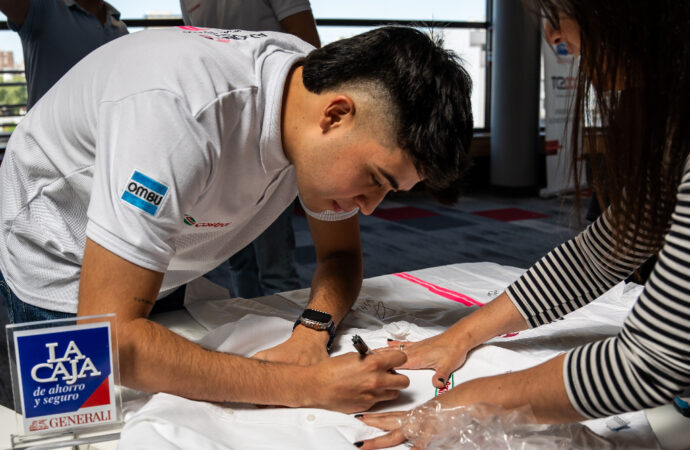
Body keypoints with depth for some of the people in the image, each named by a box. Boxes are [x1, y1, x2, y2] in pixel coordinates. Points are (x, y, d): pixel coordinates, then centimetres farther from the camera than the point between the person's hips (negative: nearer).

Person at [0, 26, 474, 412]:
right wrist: (309, 386, -43)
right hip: (59, 273, -6)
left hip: (161, 278, 6)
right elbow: (108, 336, -43)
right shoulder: (182, 110, -42)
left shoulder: (324, 82, -18)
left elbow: (342, 253, -6)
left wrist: (311, 336, -27)